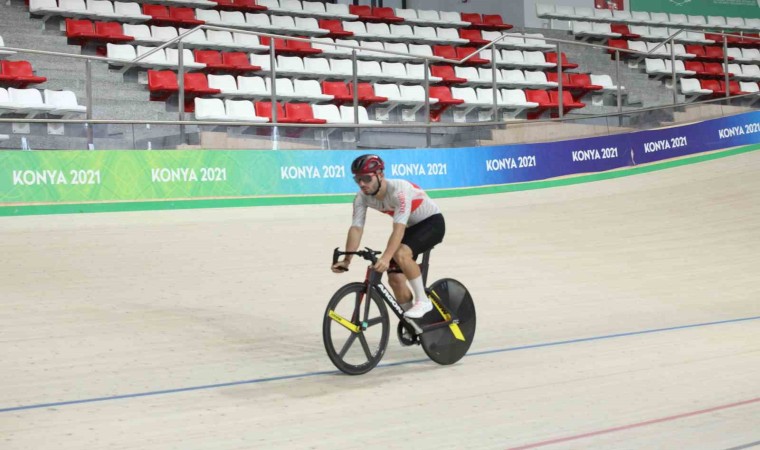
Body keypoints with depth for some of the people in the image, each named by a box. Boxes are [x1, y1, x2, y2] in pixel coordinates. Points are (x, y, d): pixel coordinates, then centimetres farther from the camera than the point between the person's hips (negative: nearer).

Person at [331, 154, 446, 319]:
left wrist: (385, 258, -54)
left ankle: (423, 301, -17)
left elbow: (398, 228, -43)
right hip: (411, 227, 7)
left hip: (432, 222, -7)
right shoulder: (362, 197, -14)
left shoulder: (399, 190, -35)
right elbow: (356, 228, -18)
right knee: (395, 278, -3)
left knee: (400, 254, -33)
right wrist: (346, 259, -30)